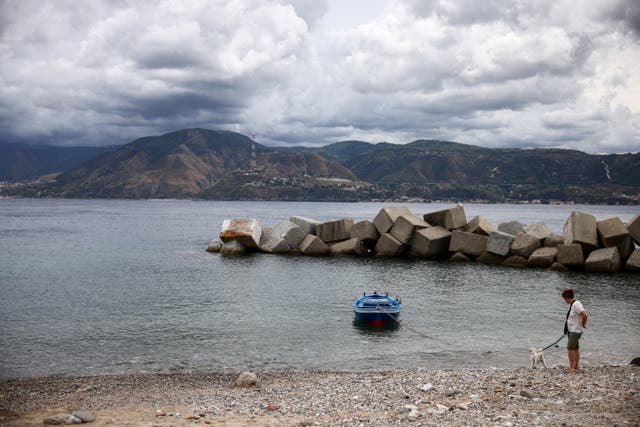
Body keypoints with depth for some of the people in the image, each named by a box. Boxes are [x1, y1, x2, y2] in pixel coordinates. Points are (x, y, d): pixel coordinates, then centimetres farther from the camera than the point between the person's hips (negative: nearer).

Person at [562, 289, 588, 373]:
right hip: (571, 330, 10)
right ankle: (576, 367, 20)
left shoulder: (576, 304, -20)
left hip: (575, 331, -10)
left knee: (570, 348, -11)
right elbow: (585, 314, 22)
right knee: (575, 348, 14)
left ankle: (571, 367, -8)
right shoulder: (572, 304, 10)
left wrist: (583, 324, -14)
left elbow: (585, 315, -28)